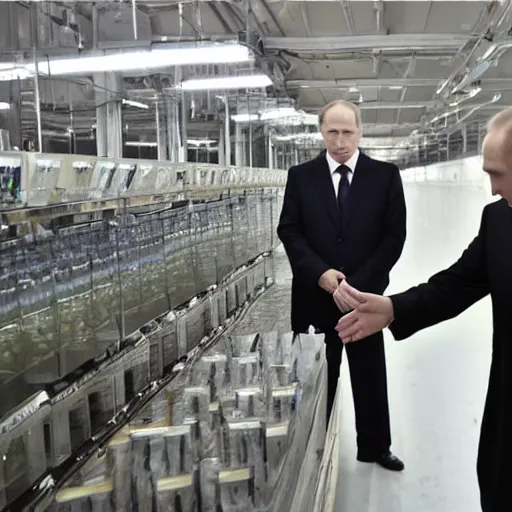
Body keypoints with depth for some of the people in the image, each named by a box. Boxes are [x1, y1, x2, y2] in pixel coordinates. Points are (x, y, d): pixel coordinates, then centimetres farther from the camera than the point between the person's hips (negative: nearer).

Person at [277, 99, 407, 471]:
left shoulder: (385, 175, -1)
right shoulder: (301, 176, 1)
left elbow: (394, 235, -4)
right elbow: (289, 231, -1)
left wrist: (358, 283, -13)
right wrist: (320, 273, -15)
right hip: (315, 294, 0)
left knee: (370, 375, 13)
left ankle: (374, 447, 30)